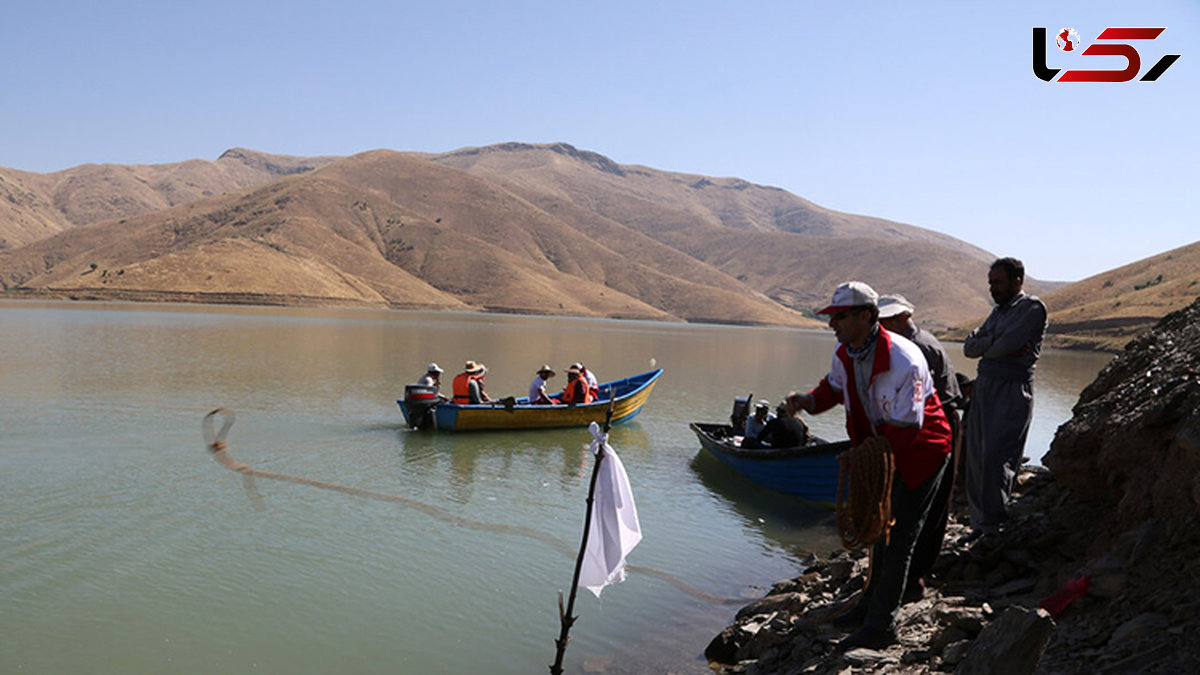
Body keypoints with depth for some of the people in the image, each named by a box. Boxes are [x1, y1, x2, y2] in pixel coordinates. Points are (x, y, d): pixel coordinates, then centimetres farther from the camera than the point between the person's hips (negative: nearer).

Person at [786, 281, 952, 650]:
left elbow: (906, 427, -30)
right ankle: (872, 602, 34)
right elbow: (834, 387, 10)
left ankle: (880, 625, 3)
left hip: (920, 449, -8)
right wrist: (807, 400, -11)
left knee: (898, 536, -6)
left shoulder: (903, 361, -32)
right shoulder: (844, 353, -8)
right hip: (884, 447, 8)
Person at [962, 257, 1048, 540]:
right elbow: (969, 347, 10)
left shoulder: (1032, 308, -4)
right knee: (976, 457, 5)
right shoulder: (998, 311, 21)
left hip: (1012, 389, -8)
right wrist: (994, 342, -7)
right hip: (984, 387, 8)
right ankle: (980, 524, 13)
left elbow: (1005, 345, -16)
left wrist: (984, 346, 3)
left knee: (995, 456, -12)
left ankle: (995, 525, -1)